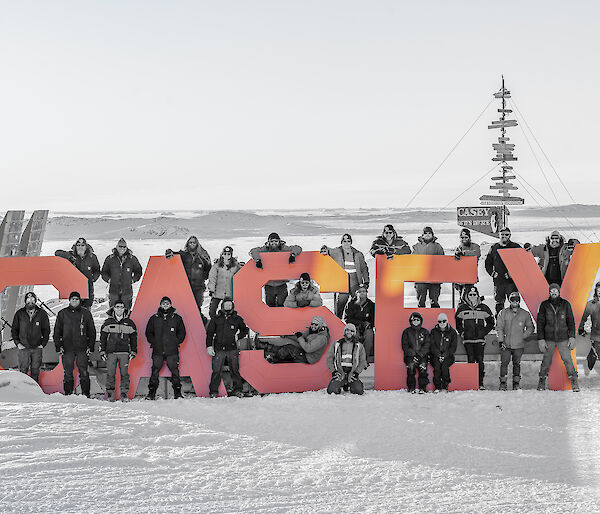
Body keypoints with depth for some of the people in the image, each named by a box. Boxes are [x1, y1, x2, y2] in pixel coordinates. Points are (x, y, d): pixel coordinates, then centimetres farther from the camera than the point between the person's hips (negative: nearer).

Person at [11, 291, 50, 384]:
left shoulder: (42, 314, 4)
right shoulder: (19, 314, 3)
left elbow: (46, 330, 10)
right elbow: (14, 329, 8)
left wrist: (43, 343, 1)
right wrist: (18, 343, -2)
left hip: (37, 348, 1)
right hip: (23, 348, -1)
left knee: (35, 371, 6)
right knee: (23, 370, -2)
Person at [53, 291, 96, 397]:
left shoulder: (86, 313, 7)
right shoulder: (62, 313, 8)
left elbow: (92, 331, 10)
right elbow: (57, 331, 11)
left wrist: (90, 347, 2)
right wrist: (58, 346, 1)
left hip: (82, 348, -1)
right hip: (67, 348, 1)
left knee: (83, 372, -4)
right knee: (68, 373, 2)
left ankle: (86, 394, 1)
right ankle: (68, 394, 8)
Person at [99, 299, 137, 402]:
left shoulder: (129, 323, 8)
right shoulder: (108, 322, 8)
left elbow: (133, 337, 13)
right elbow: (103, 337, 10)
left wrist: (133, 351, 7)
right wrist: (102, 351, 5)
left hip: (124, 352, 0)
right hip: (111, 352, 0)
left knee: (124, 373, -3)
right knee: (110, 373, -2)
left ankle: (124, 393, 2)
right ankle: (110, 392, 3)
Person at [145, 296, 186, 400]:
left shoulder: (177, 318, 8)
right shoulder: (154, 318, 10)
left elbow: (182, 332, 12)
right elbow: (149, 332, 16)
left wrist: (176, 342, 1)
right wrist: (153, 342, 4)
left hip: (172, 350, -1)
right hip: (157, 350, 1)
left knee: (174, 370, -3)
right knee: (155, 371, -2)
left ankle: (177, 392, 2)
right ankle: (151, 393, 2)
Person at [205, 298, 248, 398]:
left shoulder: (237, 319, 10)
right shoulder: (216, 319, 9)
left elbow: (245, 330, 20)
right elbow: (209, 333, 9)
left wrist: (238, 336, 2)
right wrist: (209, 346, -1)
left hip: (232, 349, 1)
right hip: (219, 349, -1)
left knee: (235, 370, 0)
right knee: (216, 371, -3)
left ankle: (237, 390, 10)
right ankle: (213, 391, 5)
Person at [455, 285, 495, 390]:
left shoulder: (483, 308, 4)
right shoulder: (462, 308, 6)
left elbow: (491, 322, 13)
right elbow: (457, 322, 18)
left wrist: (484, 332, 2)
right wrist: (462, 332, 6)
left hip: (480, 339, -1)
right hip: (467, 339, 1)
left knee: (479, 360, -4)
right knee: (470, 360, -1)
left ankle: (481, 383, 0)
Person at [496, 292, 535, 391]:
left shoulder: (525, 314, 4)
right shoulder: (503, 313, 3)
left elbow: (530, 328, 14)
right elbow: (499, 328, 2)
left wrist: (523, 336, 0)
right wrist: (501, 341, -7)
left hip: (519, 345, 0)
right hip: (505, 344, 0)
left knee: (516, 364, 8)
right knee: (504, 363, -1)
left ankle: (516, 383, 17)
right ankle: (503, 383, 6)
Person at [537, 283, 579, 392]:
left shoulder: (565, 304, -1)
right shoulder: (544, 305, -2)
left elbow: (571, 321, 4)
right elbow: (540, 323, -1)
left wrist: (572, 337, -3)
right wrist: (541, 340, -7)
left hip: (563, 339, 0)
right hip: (549, 339, 0)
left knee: (567, 360, -3)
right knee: (546, 361, 4)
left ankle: (574, 383, 8)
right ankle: (542, 382, 19)